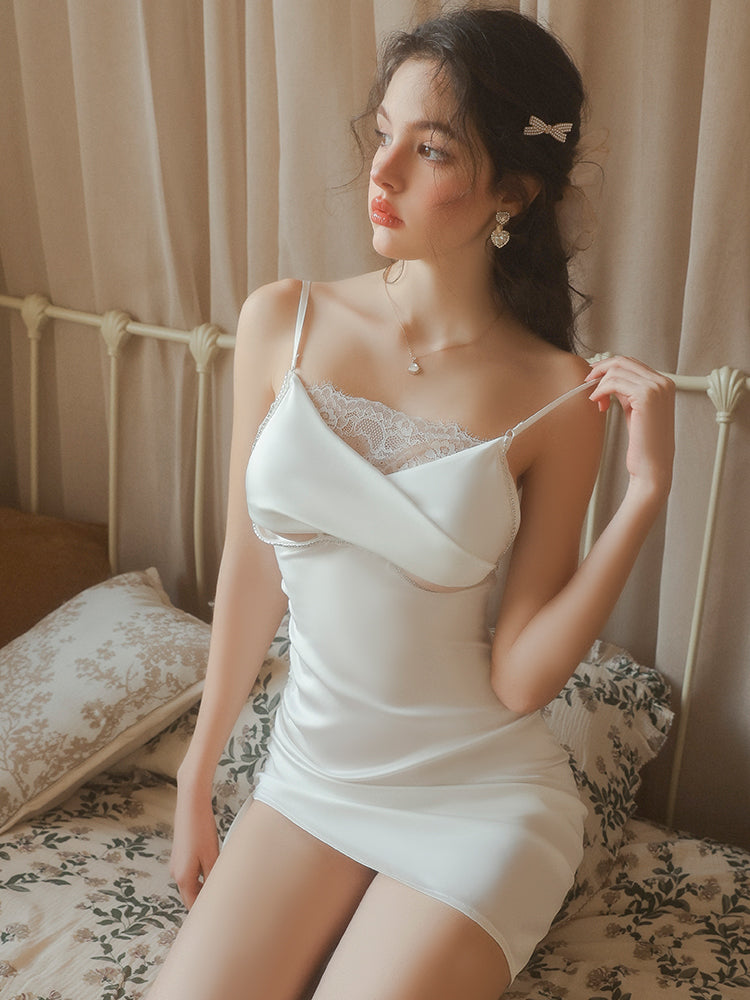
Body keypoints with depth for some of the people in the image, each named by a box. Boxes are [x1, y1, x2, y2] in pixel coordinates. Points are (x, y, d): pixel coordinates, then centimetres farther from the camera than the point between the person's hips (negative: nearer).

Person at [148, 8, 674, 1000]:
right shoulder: (283, 324, -6)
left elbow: (519, 678, -14)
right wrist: (196, 779, 8)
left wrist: (646, 489, -22)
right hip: (311, 770, 3)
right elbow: (250, 566, 2)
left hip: (479, 796, -2)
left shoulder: (559, 397, -13)